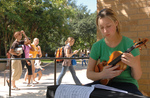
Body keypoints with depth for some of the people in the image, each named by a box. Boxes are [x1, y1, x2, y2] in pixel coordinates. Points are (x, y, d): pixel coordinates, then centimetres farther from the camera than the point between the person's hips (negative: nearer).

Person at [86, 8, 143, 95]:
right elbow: (89, 73, 1)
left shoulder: (130, 44, -9)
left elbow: (137, 77, -5)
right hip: (105, 82, 2)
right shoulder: (97, 46, -2)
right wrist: (102, 75, -20)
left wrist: (135, 65, -28)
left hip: (126, 84, -2)